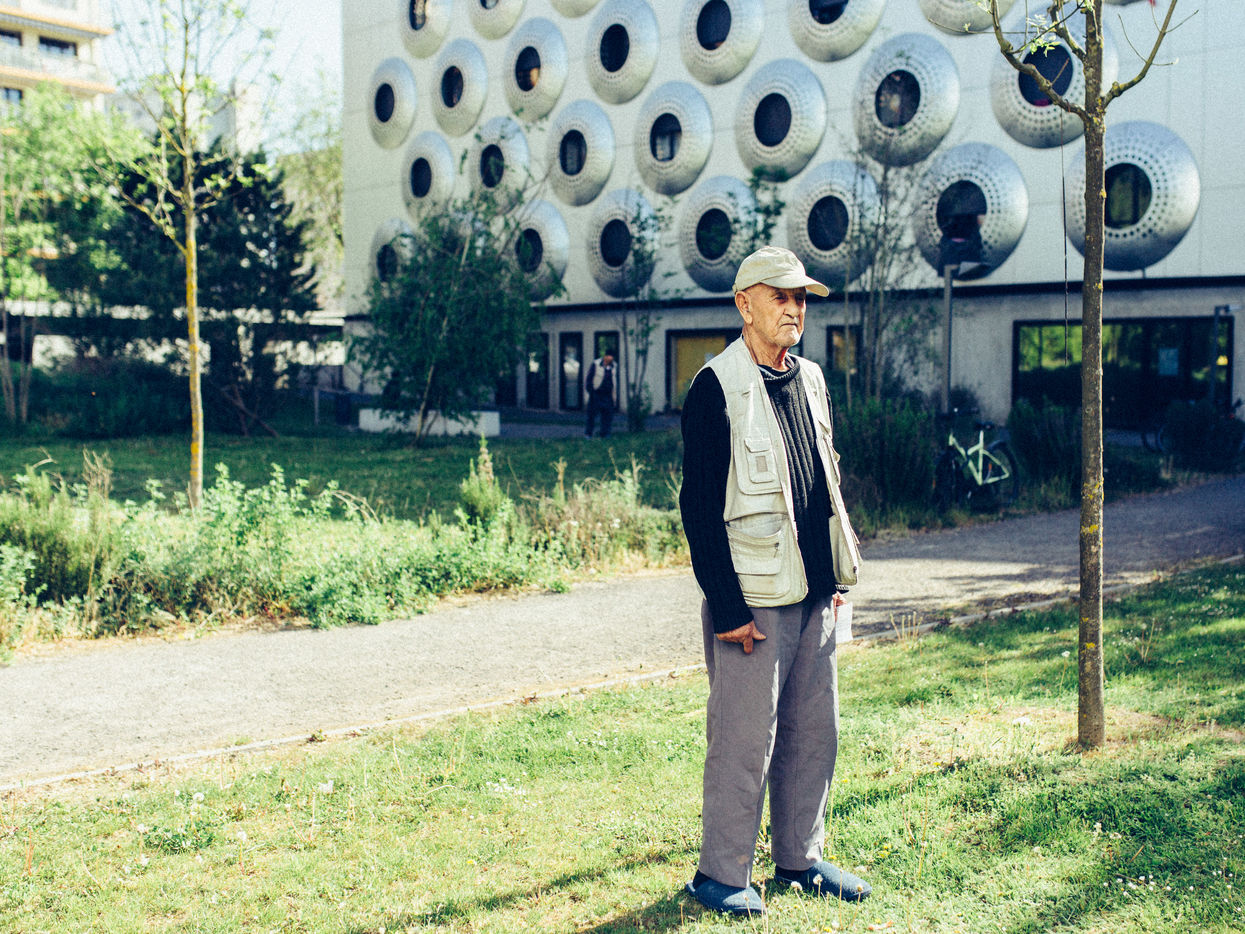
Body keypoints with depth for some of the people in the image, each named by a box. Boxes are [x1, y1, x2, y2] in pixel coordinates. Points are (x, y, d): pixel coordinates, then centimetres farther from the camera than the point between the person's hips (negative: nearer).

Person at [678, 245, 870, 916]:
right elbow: (699, 507, -13)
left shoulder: (810, 380, 12)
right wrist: (726, 605, -16)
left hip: (812, 596, 7)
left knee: (814, 734, 14)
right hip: (752, 599, -7)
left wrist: (832, 578, 16)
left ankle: (799, 858, 29)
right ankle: (720, 874, 14)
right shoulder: (716, 388, -11)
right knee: (744, 740, -2)